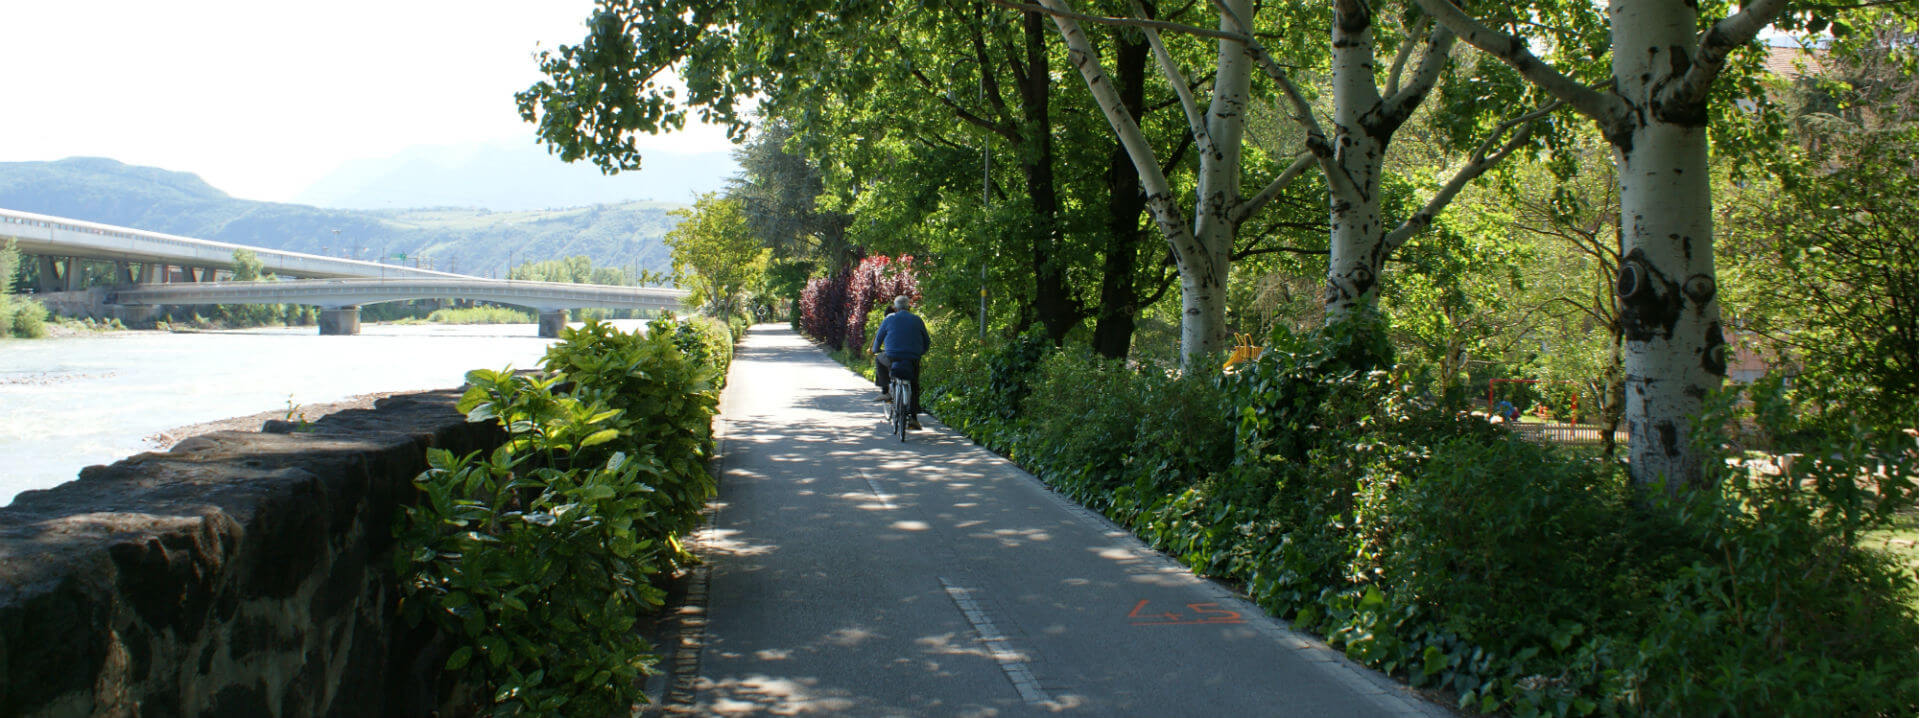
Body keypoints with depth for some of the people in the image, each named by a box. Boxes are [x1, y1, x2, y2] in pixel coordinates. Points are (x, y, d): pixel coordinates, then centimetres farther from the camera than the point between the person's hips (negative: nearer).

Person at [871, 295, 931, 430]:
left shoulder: (889, 319, 4)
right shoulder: (917, 320, 9)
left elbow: (879, 337, 13)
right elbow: (927, 340, 16)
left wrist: (875, 350, 32)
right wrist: (921, 353, 34)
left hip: (892, 358, -1)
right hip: (913, 360, 1)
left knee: (879, 359, 31)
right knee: (914, 386, 17)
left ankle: (885, 390, 23)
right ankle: (913, 417, 9)